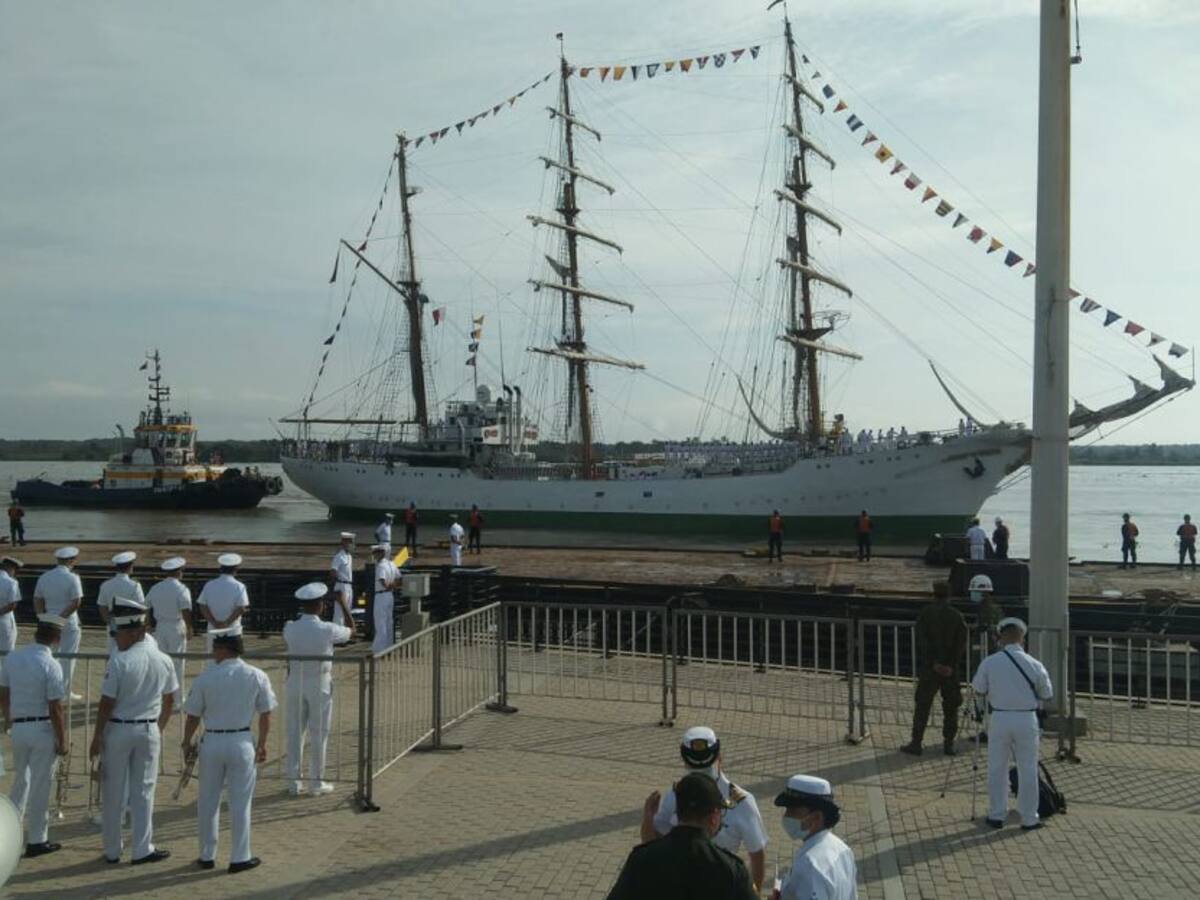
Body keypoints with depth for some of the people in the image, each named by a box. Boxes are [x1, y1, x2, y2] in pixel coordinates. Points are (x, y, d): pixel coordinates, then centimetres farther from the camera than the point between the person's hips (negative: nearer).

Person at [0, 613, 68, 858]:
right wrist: (62, 741, -8)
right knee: (40, 785, 4)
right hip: (43, 729, -5)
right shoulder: (51, 666, -17)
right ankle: (36, 840, 12)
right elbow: (55, 709, -16)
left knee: (20, 779, 24)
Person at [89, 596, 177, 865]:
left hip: (117, 730, -3)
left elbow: (106, 704, -13)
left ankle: (112, 851, 18)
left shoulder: (119, 661, -16)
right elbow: (169, 701, 9)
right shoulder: (164, 661, 0)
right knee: (143, 790, 11)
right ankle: (142, 849, 13)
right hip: (149, 731, 4)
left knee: (113, 792, 9)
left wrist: (96, 738, -4)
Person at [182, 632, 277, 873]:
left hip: (212, 742, 0)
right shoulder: (257, 676, -4)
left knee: (208, 801, 15)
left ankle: (207, 856, 24)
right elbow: (265, 715, 1)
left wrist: (187, 743, 15)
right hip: (242, 742, 0)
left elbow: (193, 717, 0)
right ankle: (239, 858, 14)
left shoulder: (205, 677, -6)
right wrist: (262, 744, 13)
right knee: (240, 803, 8)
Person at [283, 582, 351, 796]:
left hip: (295, 682, 3)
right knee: (318, 734, 7)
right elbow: (349, 632, 3)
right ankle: (316, 782, 14)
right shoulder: (328, 630, -15)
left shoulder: (290, 629, -8)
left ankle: (293, 781, 16)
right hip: (320, 684, -3)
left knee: (294, 732, 11)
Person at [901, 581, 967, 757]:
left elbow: (922, 642, -12)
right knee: (950, 707, 11)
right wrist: (951, 664, -8)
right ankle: (949, 744, 10)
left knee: (922, 706, 3)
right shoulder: (957, 616, 2)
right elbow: (962, 644, -5)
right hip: (951, 670, 2)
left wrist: (934, 663, -13)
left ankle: (916, 743, 4)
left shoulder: (926, 614, -4)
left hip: (929, 669, -2)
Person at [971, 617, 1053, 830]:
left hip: (999, 718, 1)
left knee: (997, 768, 12)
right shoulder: (1034, 665, -8)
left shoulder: (989, 662, -7)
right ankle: (1029, 818, 16)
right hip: (1026, 719, 0)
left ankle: (996, 815, 19)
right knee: (1027, 770, 10)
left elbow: (979, 690, 1)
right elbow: (1047, 694, 2)